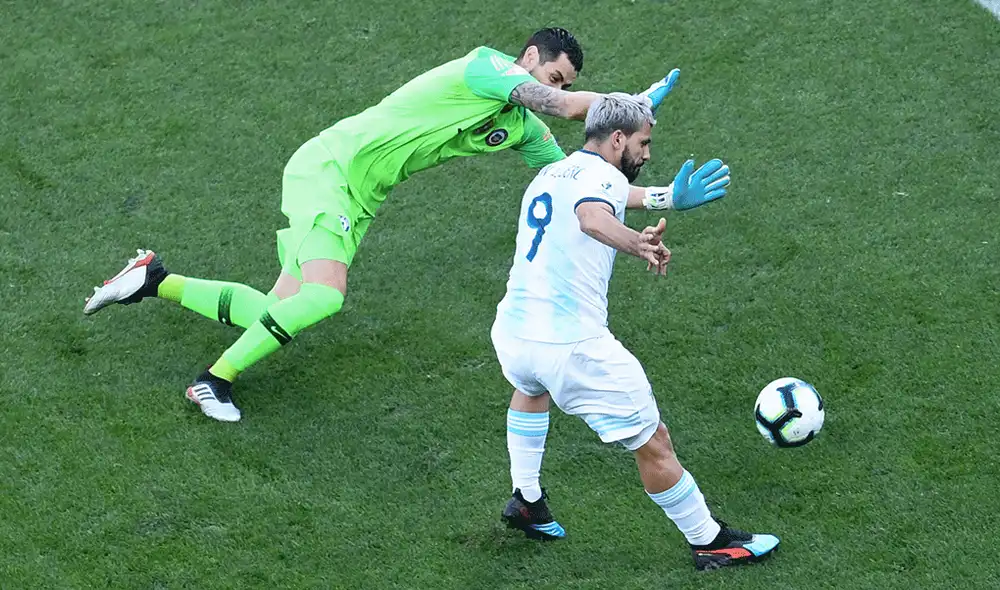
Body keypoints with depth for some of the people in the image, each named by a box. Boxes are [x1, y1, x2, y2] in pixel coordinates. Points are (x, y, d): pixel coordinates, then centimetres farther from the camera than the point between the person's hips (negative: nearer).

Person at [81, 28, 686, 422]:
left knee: (276, 315, 3)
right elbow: (566, 106, -28)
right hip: (328, 164, -9)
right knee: (325, 295, -26)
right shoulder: (486, 66, -17)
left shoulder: (523, 127, 9)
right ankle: (216, 379, -11)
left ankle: (157, 279, 19)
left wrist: (650, 195, 5)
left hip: (360, 199, 9)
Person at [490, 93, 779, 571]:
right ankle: (709, 543, 17)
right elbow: (592, 216, -32)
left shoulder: (548, 175, 19)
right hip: (572, 347, -8)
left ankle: (525, 500, 41)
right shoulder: (601, 174, -8)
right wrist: (638, 244, -49)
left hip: (509, 334, 8)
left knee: (531, 383, 43)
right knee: (653, 445, 6)